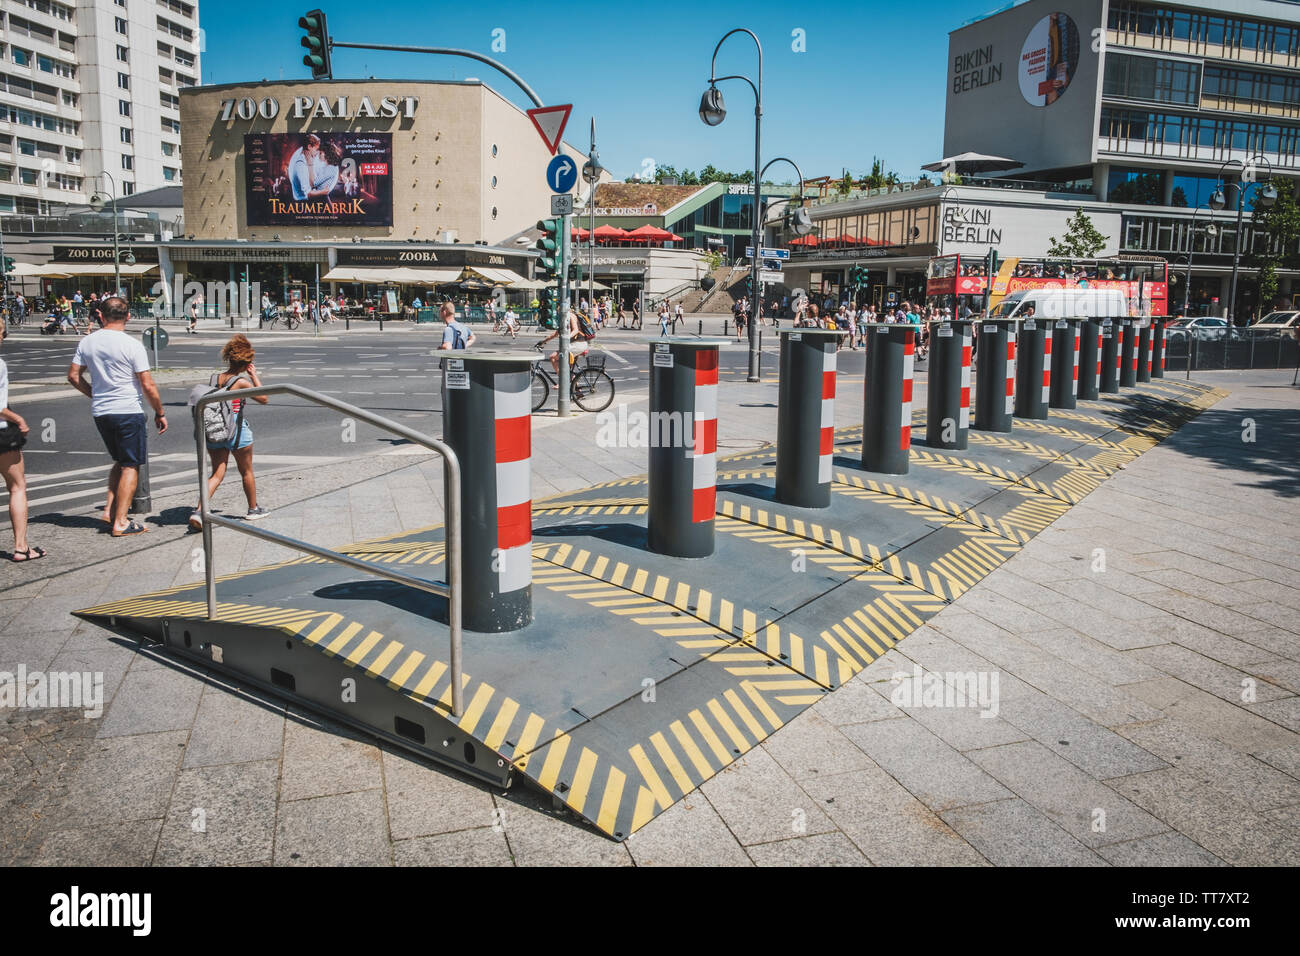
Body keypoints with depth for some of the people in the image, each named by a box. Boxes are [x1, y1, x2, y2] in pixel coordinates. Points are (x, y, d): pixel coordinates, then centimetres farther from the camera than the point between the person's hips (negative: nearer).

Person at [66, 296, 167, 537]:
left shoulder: (87, 342, 4)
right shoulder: (132, 345, -13)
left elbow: (74, 376, 10)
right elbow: (148, 386, -13)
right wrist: (160, 413, -1)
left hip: (100, 412, 6)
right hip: (128, 412, -6)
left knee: (121, 461, 22)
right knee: (131, 466, 2)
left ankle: (109, 509, 15)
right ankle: (120, 522, 2)